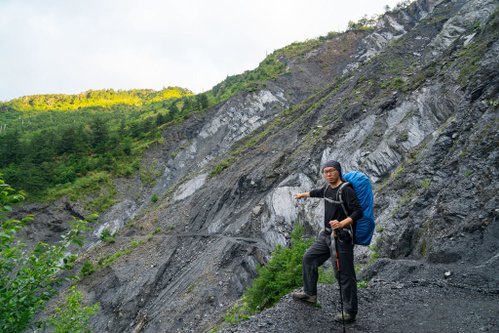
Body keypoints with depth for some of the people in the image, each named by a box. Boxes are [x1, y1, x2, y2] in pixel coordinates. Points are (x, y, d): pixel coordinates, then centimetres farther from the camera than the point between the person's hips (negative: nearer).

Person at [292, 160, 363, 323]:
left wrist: (342, 223, -36)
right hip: (327, 235, 9)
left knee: (345, 274, -3)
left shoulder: (346, 190, -17)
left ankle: (350, 312, 11)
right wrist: (303, 195, 46)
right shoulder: (328, 188, 6)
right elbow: (318, 192, 29)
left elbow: (358, 212, -21)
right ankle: (310, 293, 36)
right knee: (309, 259, 18)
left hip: (342, 237, -9)